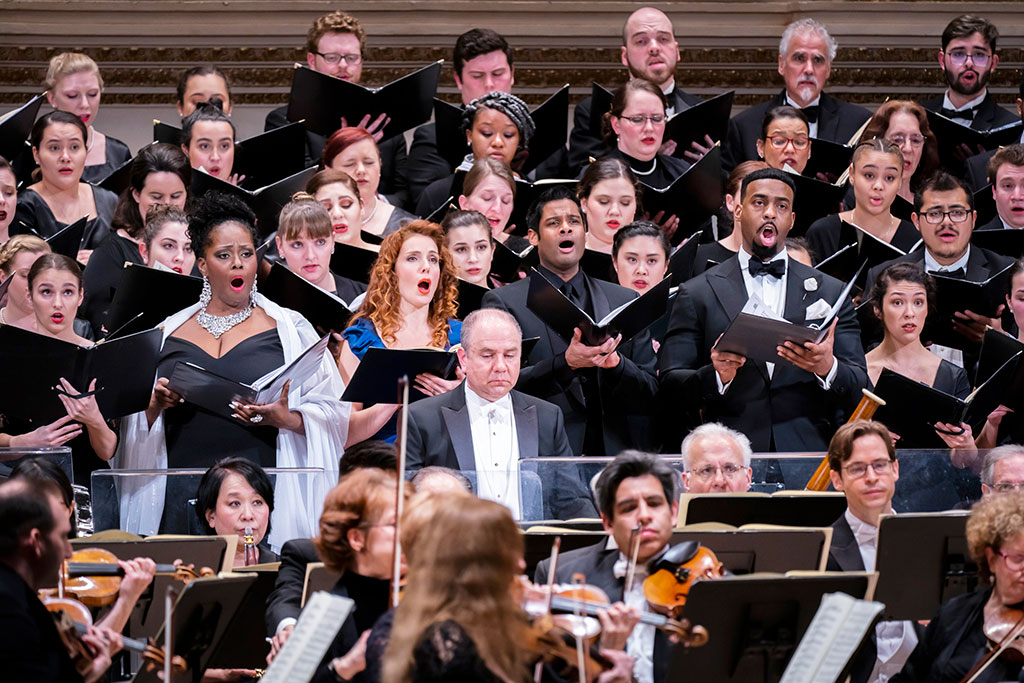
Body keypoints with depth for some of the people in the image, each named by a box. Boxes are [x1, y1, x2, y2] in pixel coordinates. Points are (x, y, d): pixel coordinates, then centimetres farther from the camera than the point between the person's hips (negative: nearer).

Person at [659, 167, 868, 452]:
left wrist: (828, 368, -10)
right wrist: (716, 376, -11)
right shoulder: (698, 294, 11)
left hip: (809, 452, 0)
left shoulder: (832, 292, 15)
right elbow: (669, 384, 7)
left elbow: (859, 390, 10)